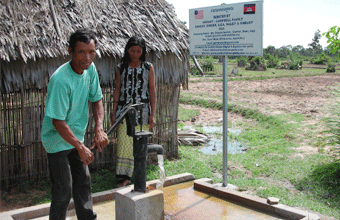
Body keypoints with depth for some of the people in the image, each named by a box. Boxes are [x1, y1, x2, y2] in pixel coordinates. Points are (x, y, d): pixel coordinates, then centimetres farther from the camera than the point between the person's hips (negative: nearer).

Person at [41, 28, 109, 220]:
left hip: (77, 137, 8)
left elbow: (97, 100, 2)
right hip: (58, 141, -7)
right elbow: (58, 121, -28)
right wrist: (81, 147, -28)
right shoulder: (61, 80, -30)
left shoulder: (90, 68, -7)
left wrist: (99, 129, -12)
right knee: (63, 191, -1)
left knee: (83, 183, 17)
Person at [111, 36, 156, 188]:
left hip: (142, 111, -1)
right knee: (124, 144, -2)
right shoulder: (121, 68, 6)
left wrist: (152, 114, -2)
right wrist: (114, 114, 5)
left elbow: (152, 91, 2)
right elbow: (117, 91, 8)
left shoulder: (148, 68, 3)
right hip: (124, 109, 1)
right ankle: (125, 177, 7)